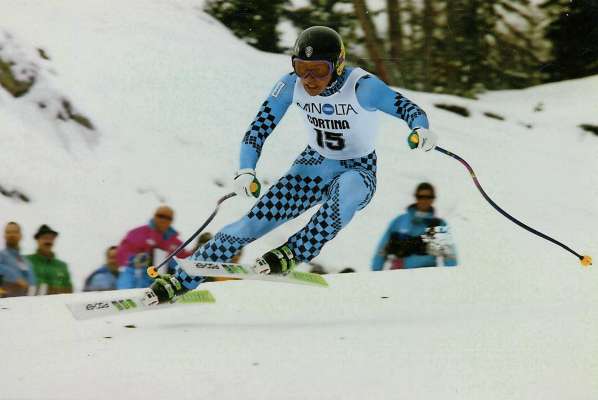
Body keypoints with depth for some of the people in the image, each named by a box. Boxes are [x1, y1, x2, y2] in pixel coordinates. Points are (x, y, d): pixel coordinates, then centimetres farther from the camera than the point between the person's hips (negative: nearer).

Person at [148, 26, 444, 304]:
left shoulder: (362, 86, -26)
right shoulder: (291, 86, -14)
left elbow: (409, 109, -24)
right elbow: (259, 129, -10)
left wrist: (420, 130, -47)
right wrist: (245, 171, -26)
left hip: (358, 172, -3)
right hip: (314, 168, 4)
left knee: (344, 192, -42)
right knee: (252, 223, -7)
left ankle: (293, 254, -40)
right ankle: (180, 282, 0)